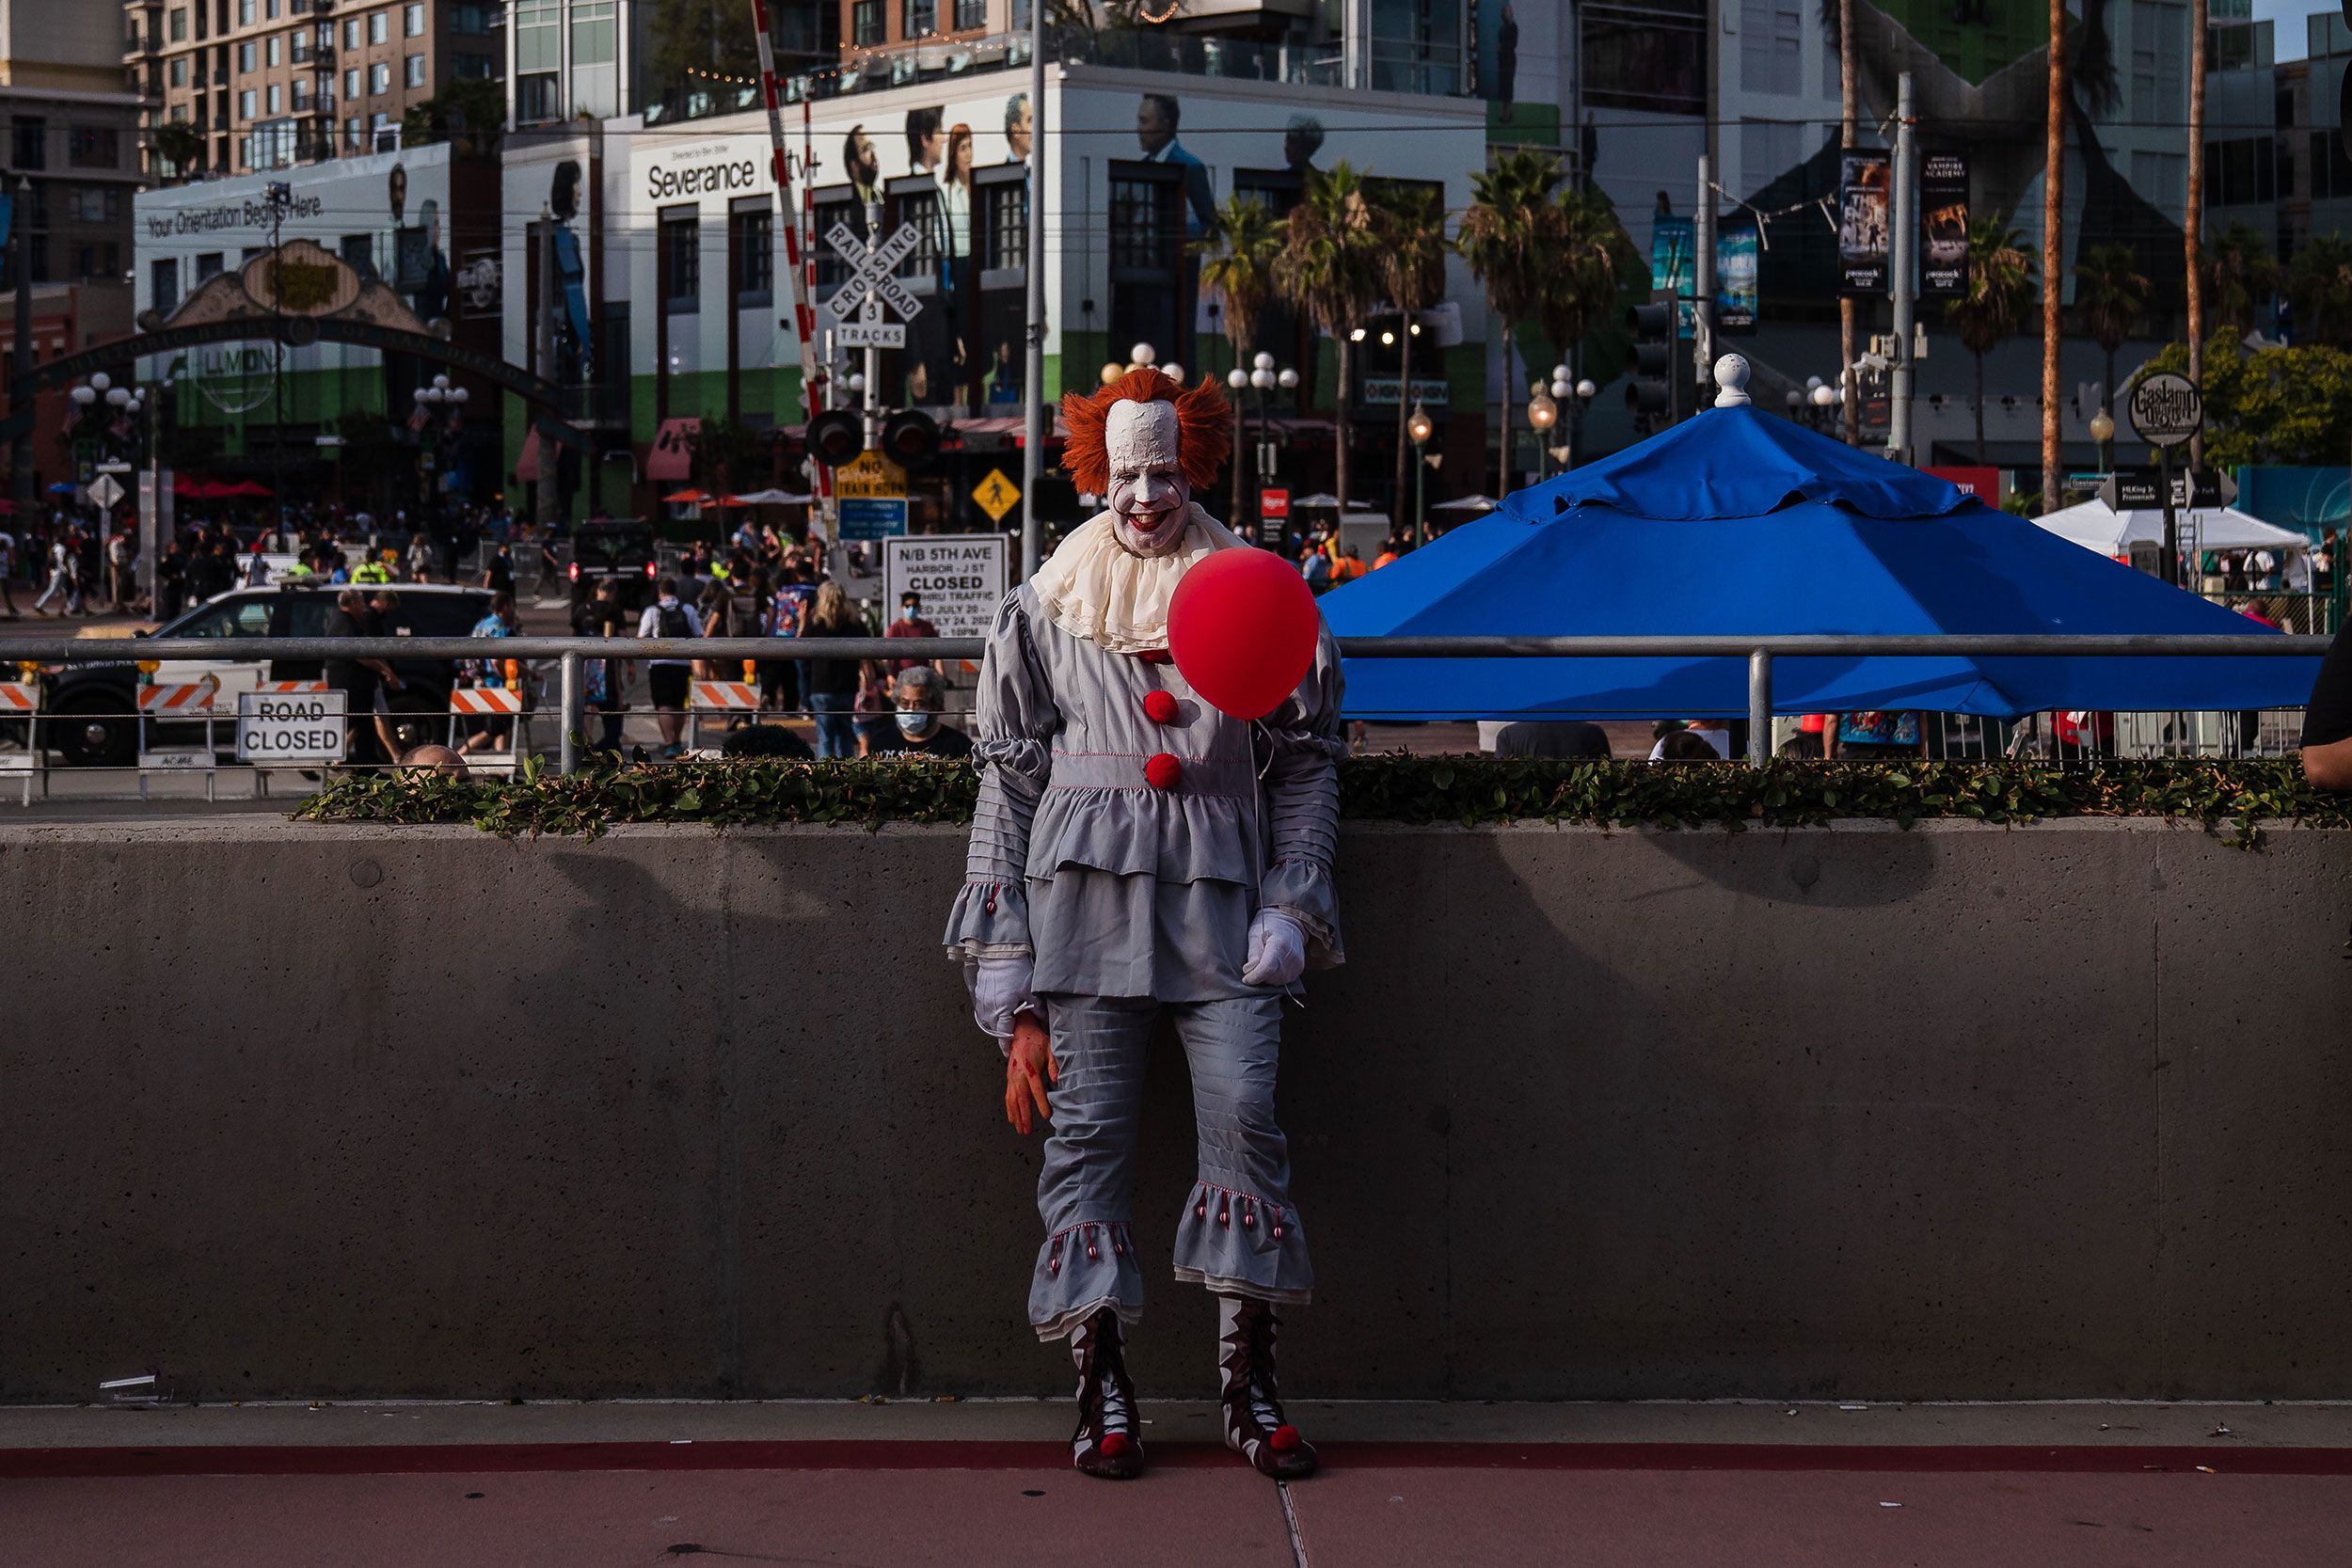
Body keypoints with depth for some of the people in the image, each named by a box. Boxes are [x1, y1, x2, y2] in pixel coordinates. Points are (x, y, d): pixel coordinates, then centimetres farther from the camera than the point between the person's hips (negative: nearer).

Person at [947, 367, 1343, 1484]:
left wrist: (1289, 913, -2)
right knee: (1088, 1131, -5)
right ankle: (1100, 1391, 1)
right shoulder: (1046, 607, 12)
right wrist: (1016, 1000, 4)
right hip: (1085, 890, 0)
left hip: (1220, 891, 0)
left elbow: (1306, 764, 13)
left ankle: (1248, 1385, -4)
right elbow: (1007, 786, 10)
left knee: (1244, 1114, -12)